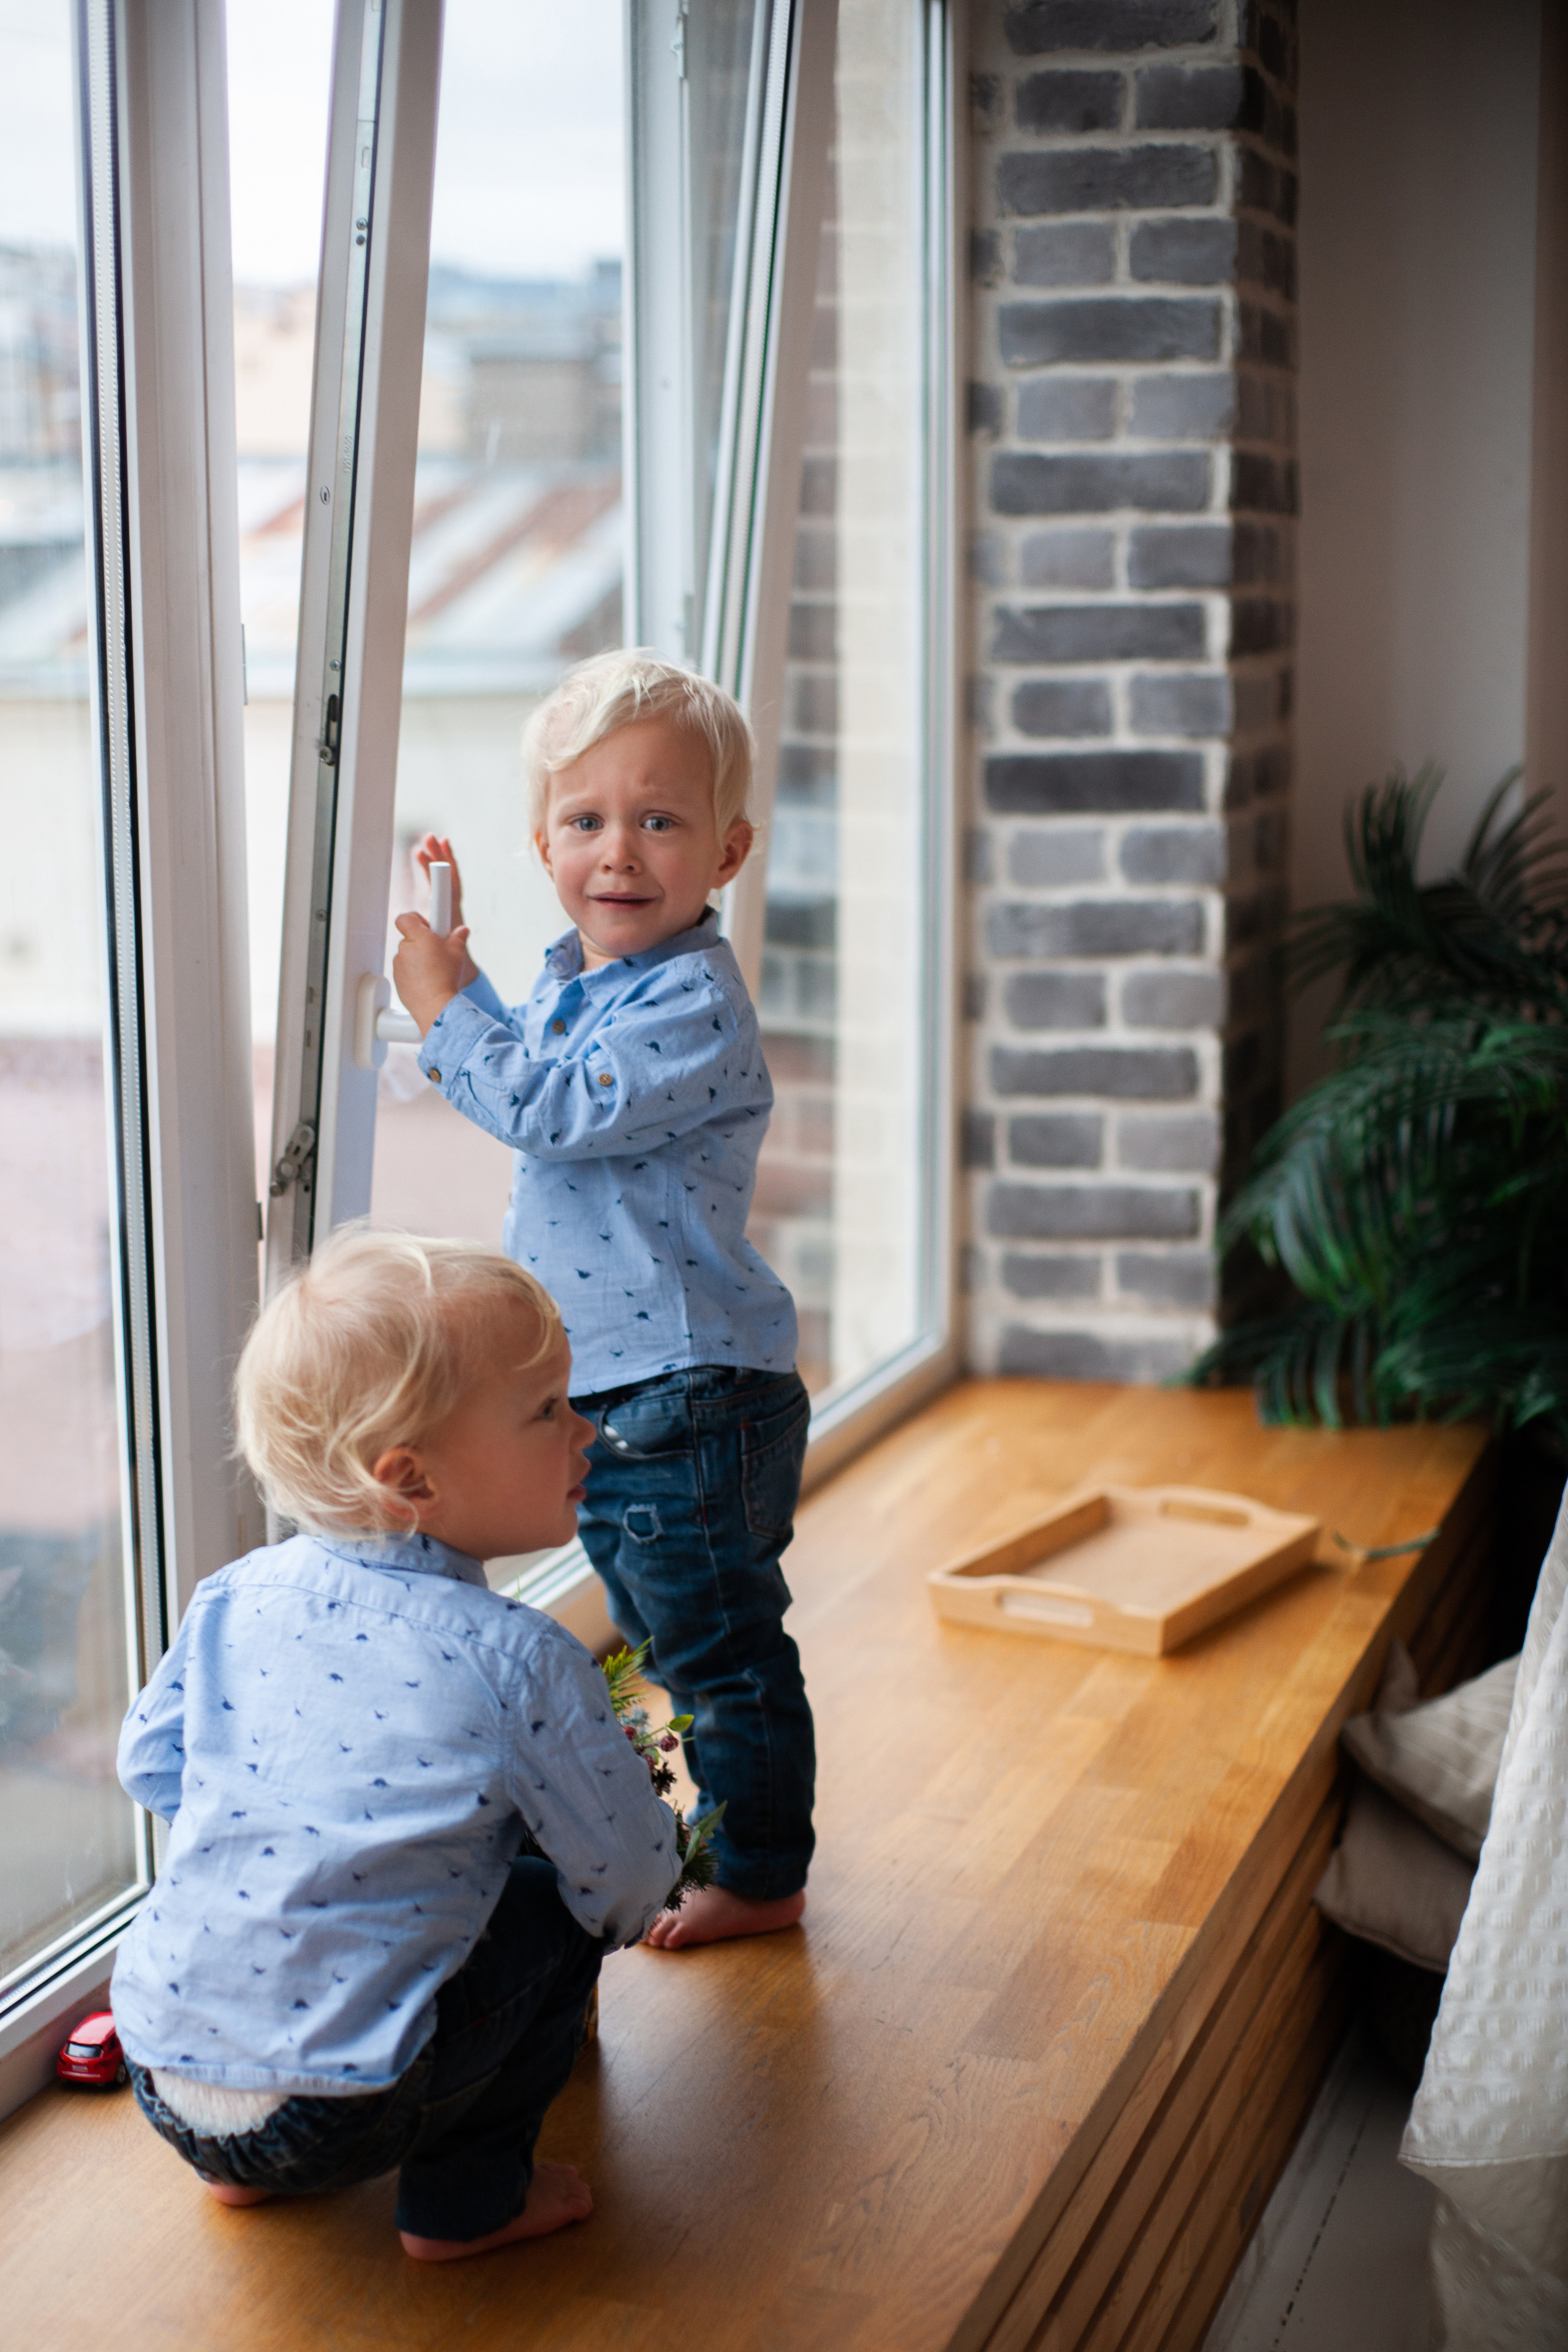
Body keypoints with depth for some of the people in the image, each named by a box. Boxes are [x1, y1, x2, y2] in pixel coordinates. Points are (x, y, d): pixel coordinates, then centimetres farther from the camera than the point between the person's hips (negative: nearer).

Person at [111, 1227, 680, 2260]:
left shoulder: (235, 1599, 3)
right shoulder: (523, 1661, -13)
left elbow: (151, 1766, 16)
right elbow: (629, 1880, -5)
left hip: (161, 2066, 6)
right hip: (322, 2113, -6)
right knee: (557, 1909, 11)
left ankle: (241, 2167, 32)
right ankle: (466, 2201, 18)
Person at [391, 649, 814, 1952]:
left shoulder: (696, 1004, -20)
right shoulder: (568, 980, 8)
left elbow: (553, 1111, -27)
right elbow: (524, 1091, 26)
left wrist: (448, 1007, -16)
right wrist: (453, 969, 15)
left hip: (692, 1400, -10)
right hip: (596, 1393, 10)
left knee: (721, 1648, 4)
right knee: (667, 1639, 23)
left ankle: (761, 1878, 18)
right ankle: (719, 1830, 39)